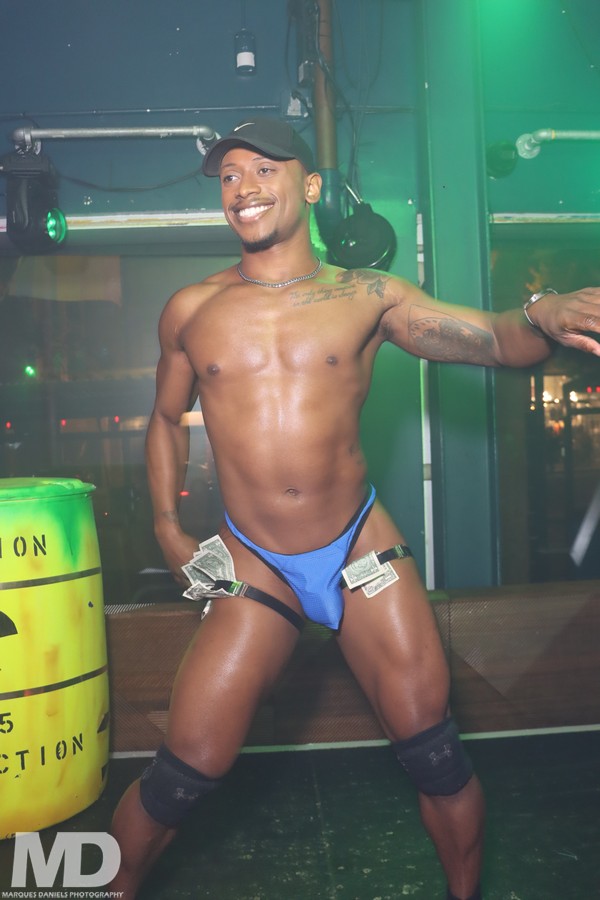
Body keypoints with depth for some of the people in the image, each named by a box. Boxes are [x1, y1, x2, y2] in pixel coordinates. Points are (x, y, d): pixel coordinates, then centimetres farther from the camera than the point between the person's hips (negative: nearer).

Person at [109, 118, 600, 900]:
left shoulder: (367, 297, -2)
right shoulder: (191, 312, 2)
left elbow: (494, 340, -9)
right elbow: (167, 417, 16)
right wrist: (167, 526, 8)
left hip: (363, 548, 0)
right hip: (252, 567, 1)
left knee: (434, 754, 6)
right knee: (183, 775, 2)